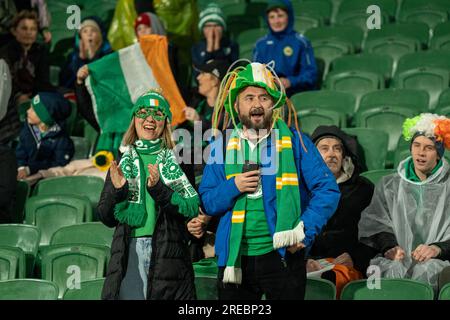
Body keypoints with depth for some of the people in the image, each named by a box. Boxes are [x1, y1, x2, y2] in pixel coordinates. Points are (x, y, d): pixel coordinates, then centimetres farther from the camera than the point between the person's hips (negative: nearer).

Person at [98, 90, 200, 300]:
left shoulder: (178, 160, 7)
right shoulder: (122, 162, 13)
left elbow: (193, 209, -4)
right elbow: (106, 218, 10)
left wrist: (159, 190, -17)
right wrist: (117, 191, -9)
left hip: (169, 253, -1)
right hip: (129, 252, 1)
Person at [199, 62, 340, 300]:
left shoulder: (294, 141, 1)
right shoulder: (222, 146, 8)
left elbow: (328, 190, -3)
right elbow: (207, 203, 8)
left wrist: (305, 233, -13)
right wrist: (233, 187, -11)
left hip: (284, 255, -2)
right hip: (235, 258, 2)